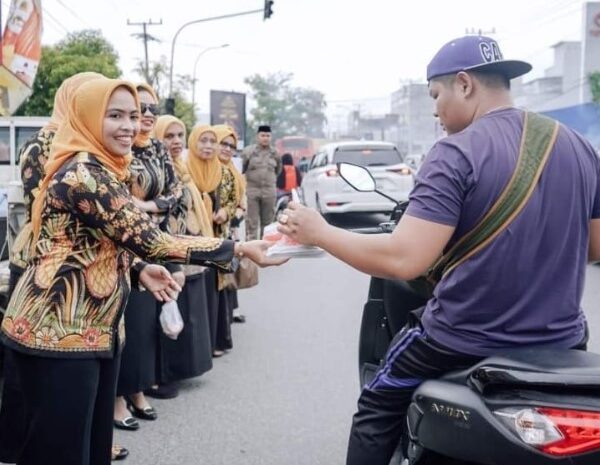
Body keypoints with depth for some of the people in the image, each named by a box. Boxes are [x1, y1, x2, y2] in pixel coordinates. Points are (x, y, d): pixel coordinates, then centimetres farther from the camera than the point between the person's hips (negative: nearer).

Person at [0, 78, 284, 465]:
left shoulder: (100, 169, 13)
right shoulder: (84, 173, -20)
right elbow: (150, 241, -24)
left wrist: (139, 269, 3)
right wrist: (241, 249, -20)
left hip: (95, 328, 10)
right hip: (59, 331, -10)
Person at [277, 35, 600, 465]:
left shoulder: (457, 153, -18)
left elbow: (403, 260, -26)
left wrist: (319, 232, -13)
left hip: (468, 343, -5)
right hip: (561, 341, 6)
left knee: (377, 410, 20)